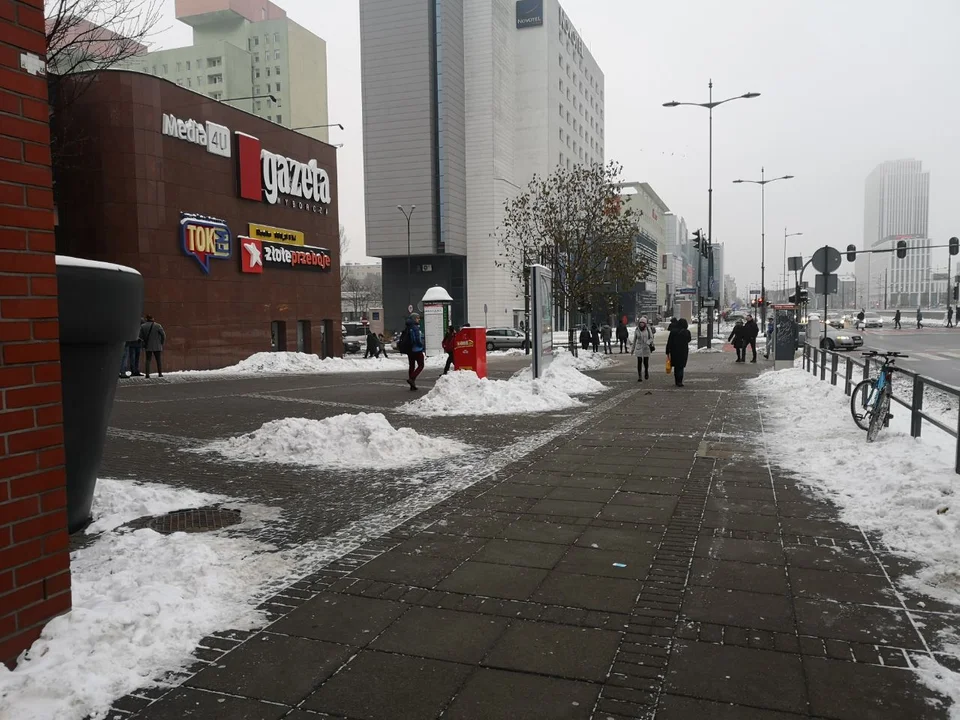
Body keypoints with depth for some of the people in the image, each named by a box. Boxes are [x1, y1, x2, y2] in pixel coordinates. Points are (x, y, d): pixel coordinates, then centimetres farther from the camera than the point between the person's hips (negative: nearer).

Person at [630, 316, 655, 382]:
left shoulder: (648, 329, -3)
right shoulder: (637, 330, 2)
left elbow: (651, 338, -2)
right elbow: (634, 340, 10)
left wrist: (647, 342, -23)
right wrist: (632, 349, 14)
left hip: (646, 348, -1)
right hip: (639, 348, 1)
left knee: (646, 362, 6)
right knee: (639, 362, -6)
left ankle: (646, 372, 35)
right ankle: (639, 377, -2)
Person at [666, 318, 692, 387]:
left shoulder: (673, 331, -6)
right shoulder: (687, 332, -7)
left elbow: (669, 342, -5)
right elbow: (688, 340, 12)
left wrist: (668, 352, 1)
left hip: (674, 352, 1)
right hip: (683, 352, -1)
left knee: (676, 366, 15)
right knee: (681, 367, 4)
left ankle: (676, 381, 20)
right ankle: (679, 382, -6)